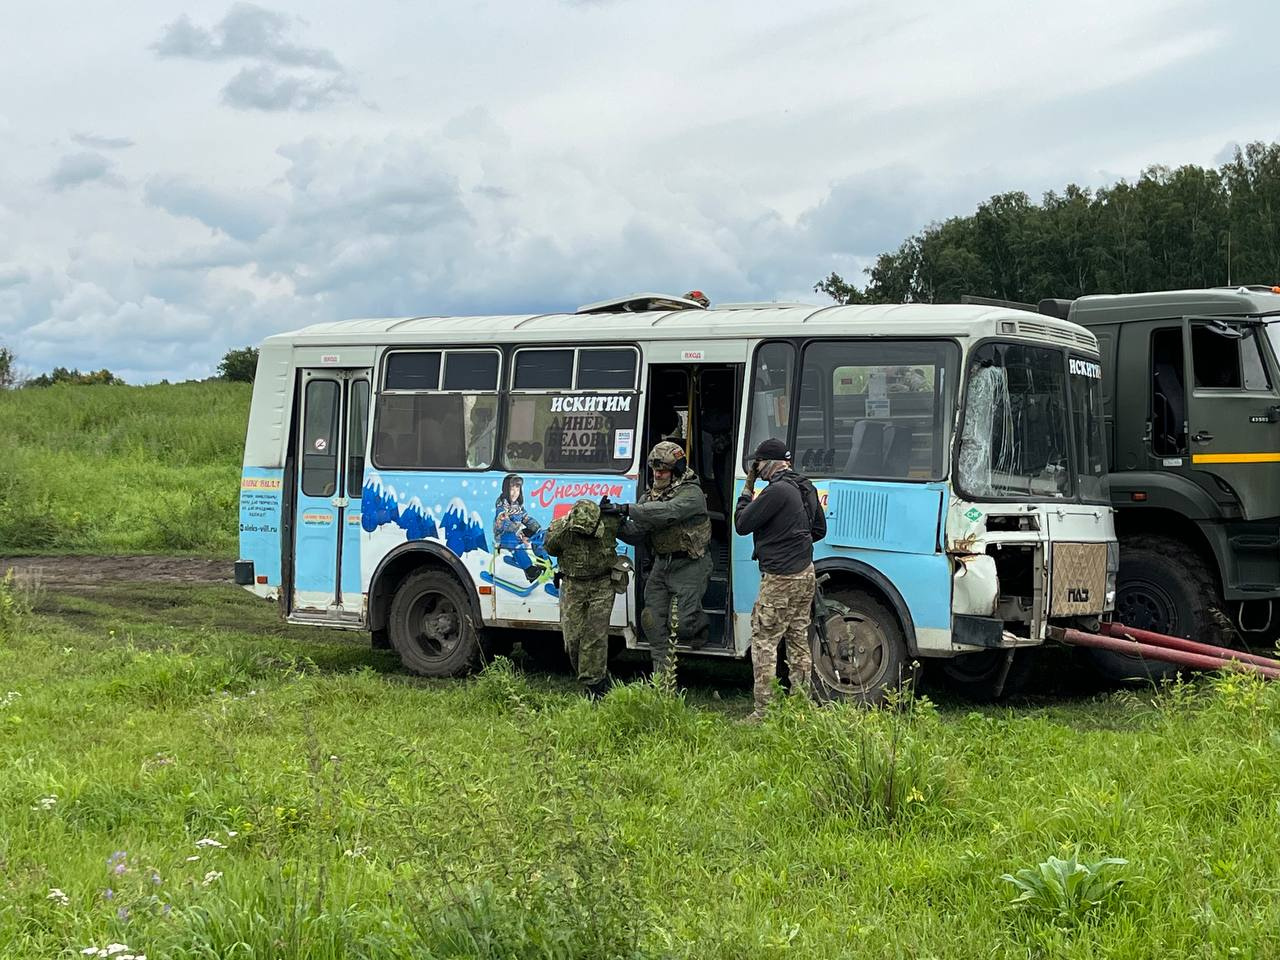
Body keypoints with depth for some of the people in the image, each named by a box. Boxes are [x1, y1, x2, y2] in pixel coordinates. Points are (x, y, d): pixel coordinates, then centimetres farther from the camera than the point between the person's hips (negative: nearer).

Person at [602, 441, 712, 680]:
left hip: (689, 566, -7)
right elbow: (636, 534, 4)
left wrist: (627, 509, -38)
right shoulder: (649, 497, 11)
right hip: (661, 564, 7)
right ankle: (662, 677, 10)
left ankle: (700, 626, 24)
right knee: (653, 620, 1)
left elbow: (667, 512, -32)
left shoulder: (691, 494, -12)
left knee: (679, 623, -12)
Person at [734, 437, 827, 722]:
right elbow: (819, 529, 23)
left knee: (763, 643, -5)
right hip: (805, 573, 9)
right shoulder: (806, 488, 11)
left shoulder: (777, 491, -19)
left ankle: (763, 712, -6)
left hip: (780, 580, -9)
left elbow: (742, 525, -14)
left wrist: (747, 489, -2)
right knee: (798, 642, 14)